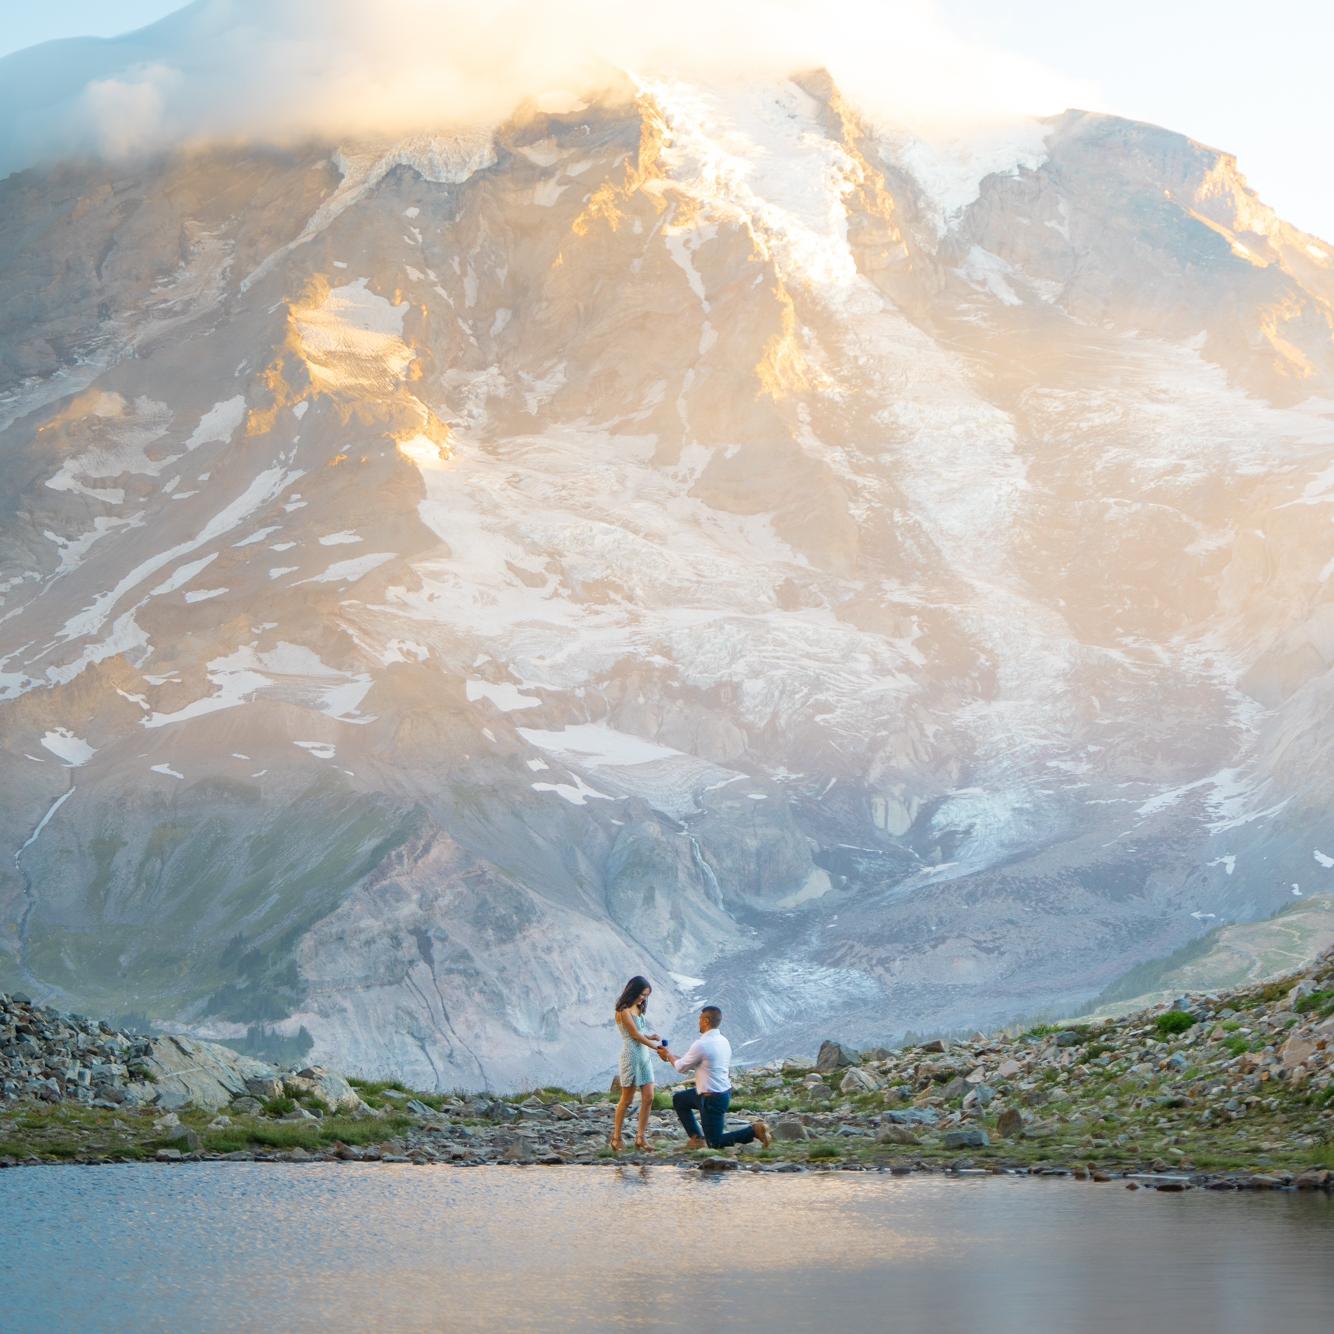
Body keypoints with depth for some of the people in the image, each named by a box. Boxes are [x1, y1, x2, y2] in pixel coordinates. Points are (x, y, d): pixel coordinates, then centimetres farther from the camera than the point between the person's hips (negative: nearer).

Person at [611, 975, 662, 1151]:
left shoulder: (637, 1009, 14)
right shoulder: (624, 1011, -12)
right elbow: (635, 1034, -12)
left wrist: (650, 1036, -1)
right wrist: (654, 1045, -3)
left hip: (644, 1055, 8)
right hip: (631, 1055, -8)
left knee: (648, 1098, 1)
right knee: (627, 1099, -2)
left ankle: (641, 1137, 6)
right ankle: (616, 1137, 9)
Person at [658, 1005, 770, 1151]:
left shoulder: (701, 1044, -22)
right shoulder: (723, 1041, 6)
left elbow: (682, 1067, -7)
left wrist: (668, 1055, 12)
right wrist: (672, 1056, 21)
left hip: (712, 1099, -9)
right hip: (725, 1091, 9)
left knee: (715, 1143, 1)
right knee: (678, 1099, 23)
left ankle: (754, 1130, -8)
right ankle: (696, 1137, 20)